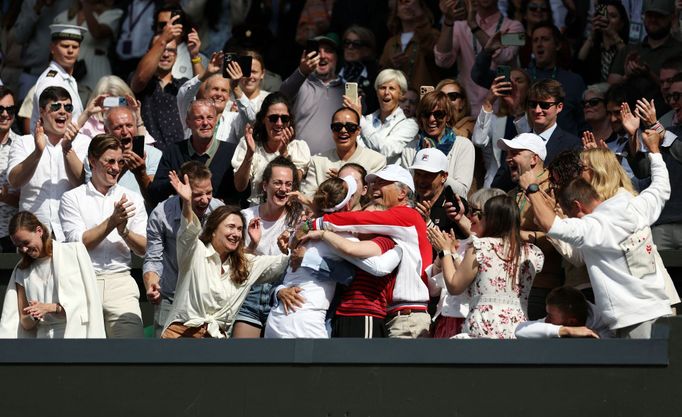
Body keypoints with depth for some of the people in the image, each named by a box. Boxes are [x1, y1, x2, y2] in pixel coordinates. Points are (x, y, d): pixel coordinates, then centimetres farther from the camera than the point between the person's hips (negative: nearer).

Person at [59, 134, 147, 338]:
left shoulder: (133, 199, 15)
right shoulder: (72, 198, 9)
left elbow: (144, 249, 10)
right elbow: (77, 243, -3)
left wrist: (124, 231, -9)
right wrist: (113, 221, -8)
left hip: (120, 280, 1)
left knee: (129, 325, -20)